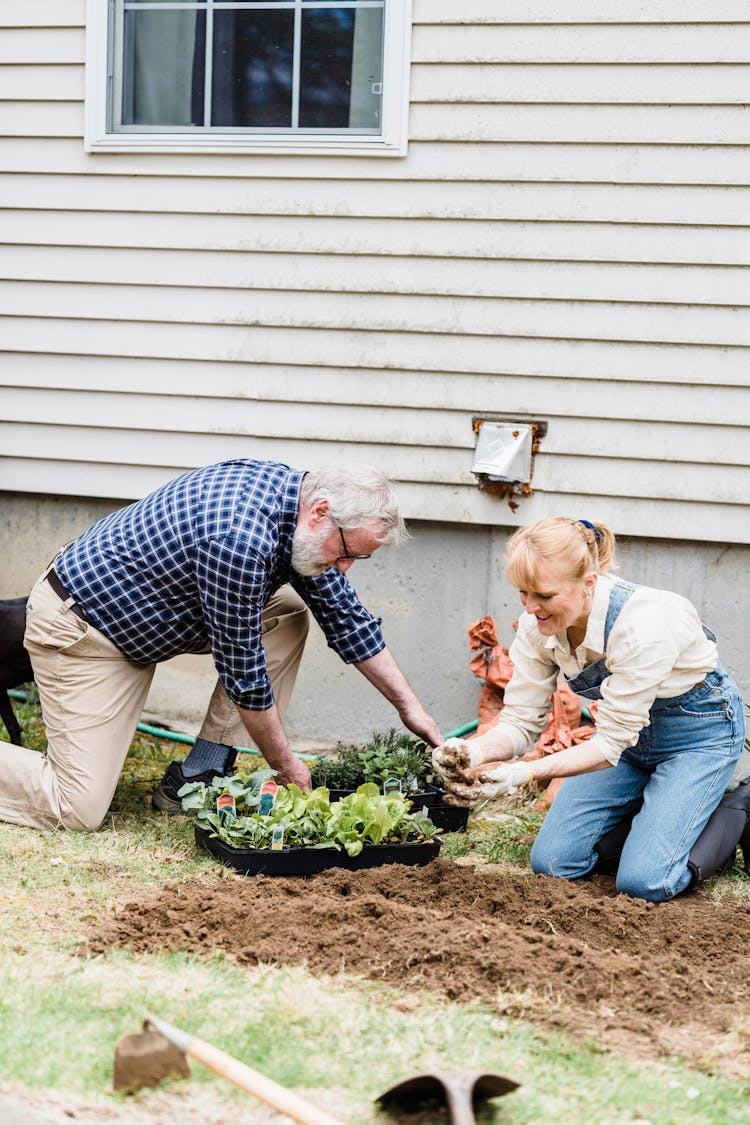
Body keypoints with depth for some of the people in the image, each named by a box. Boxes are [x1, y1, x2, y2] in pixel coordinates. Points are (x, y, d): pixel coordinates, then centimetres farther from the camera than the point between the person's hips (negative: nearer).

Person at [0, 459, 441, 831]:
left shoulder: (294, 495, -4)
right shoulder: (240, 539, -33)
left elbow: (346, 615, 9)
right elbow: (243, 670, -22)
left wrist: (409, 705, 9)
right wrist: (288, 767, -10)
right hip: (79, 627, -10)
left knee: (287, 613, 1)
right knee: (79, 812, -16)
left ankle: (196, 777, 3)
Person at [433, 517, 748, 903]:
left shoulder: (643, 623, -36)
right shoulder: (537, 624, -18)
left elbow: (613, 741, -32)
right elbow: (520, 719, -13)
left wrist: (524, 773, -41)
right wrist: (476, 752, -34)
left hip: (698, 729, -6)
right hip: (626, 729, 6)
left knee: (643, 881, -17)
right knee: (552, 862, -2)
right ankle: (659, 814, 21)